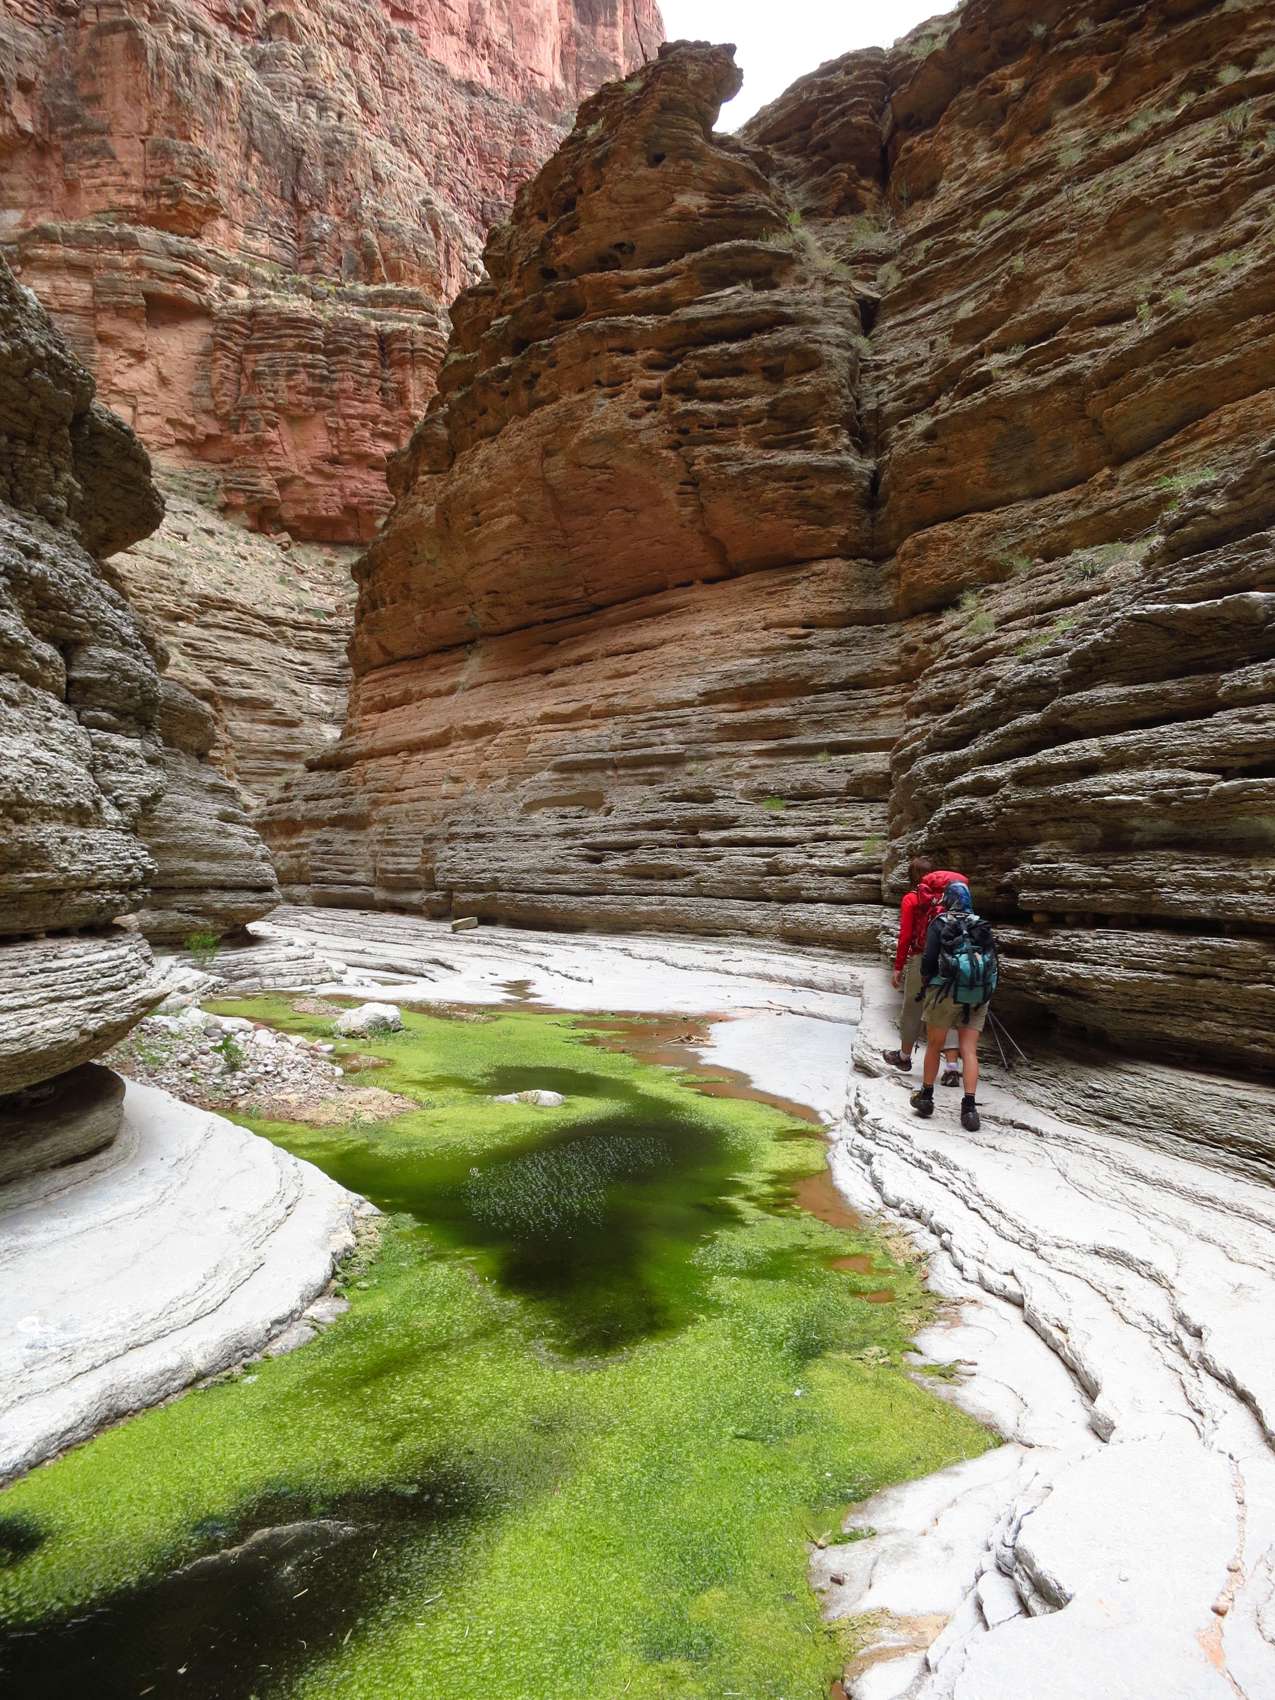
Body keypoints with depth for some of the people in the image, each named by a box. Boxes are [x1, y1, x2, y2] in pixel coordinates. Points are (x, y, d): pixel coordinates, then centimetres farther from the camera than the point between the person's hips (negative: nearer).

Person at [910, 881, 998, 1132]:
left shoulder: (940, 923, 0)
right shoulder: (982, 925, 12)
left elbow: (929, 957, -7)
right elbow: (993, 956, 9)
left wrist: (925, 979, 11)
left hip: (947, 990, -3)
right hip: (979, 994, 3)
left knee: (934, 1045, 12)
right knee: (969, 1049, 3)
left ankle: (926, 1097, 20)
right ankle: (969, 1106, -5)